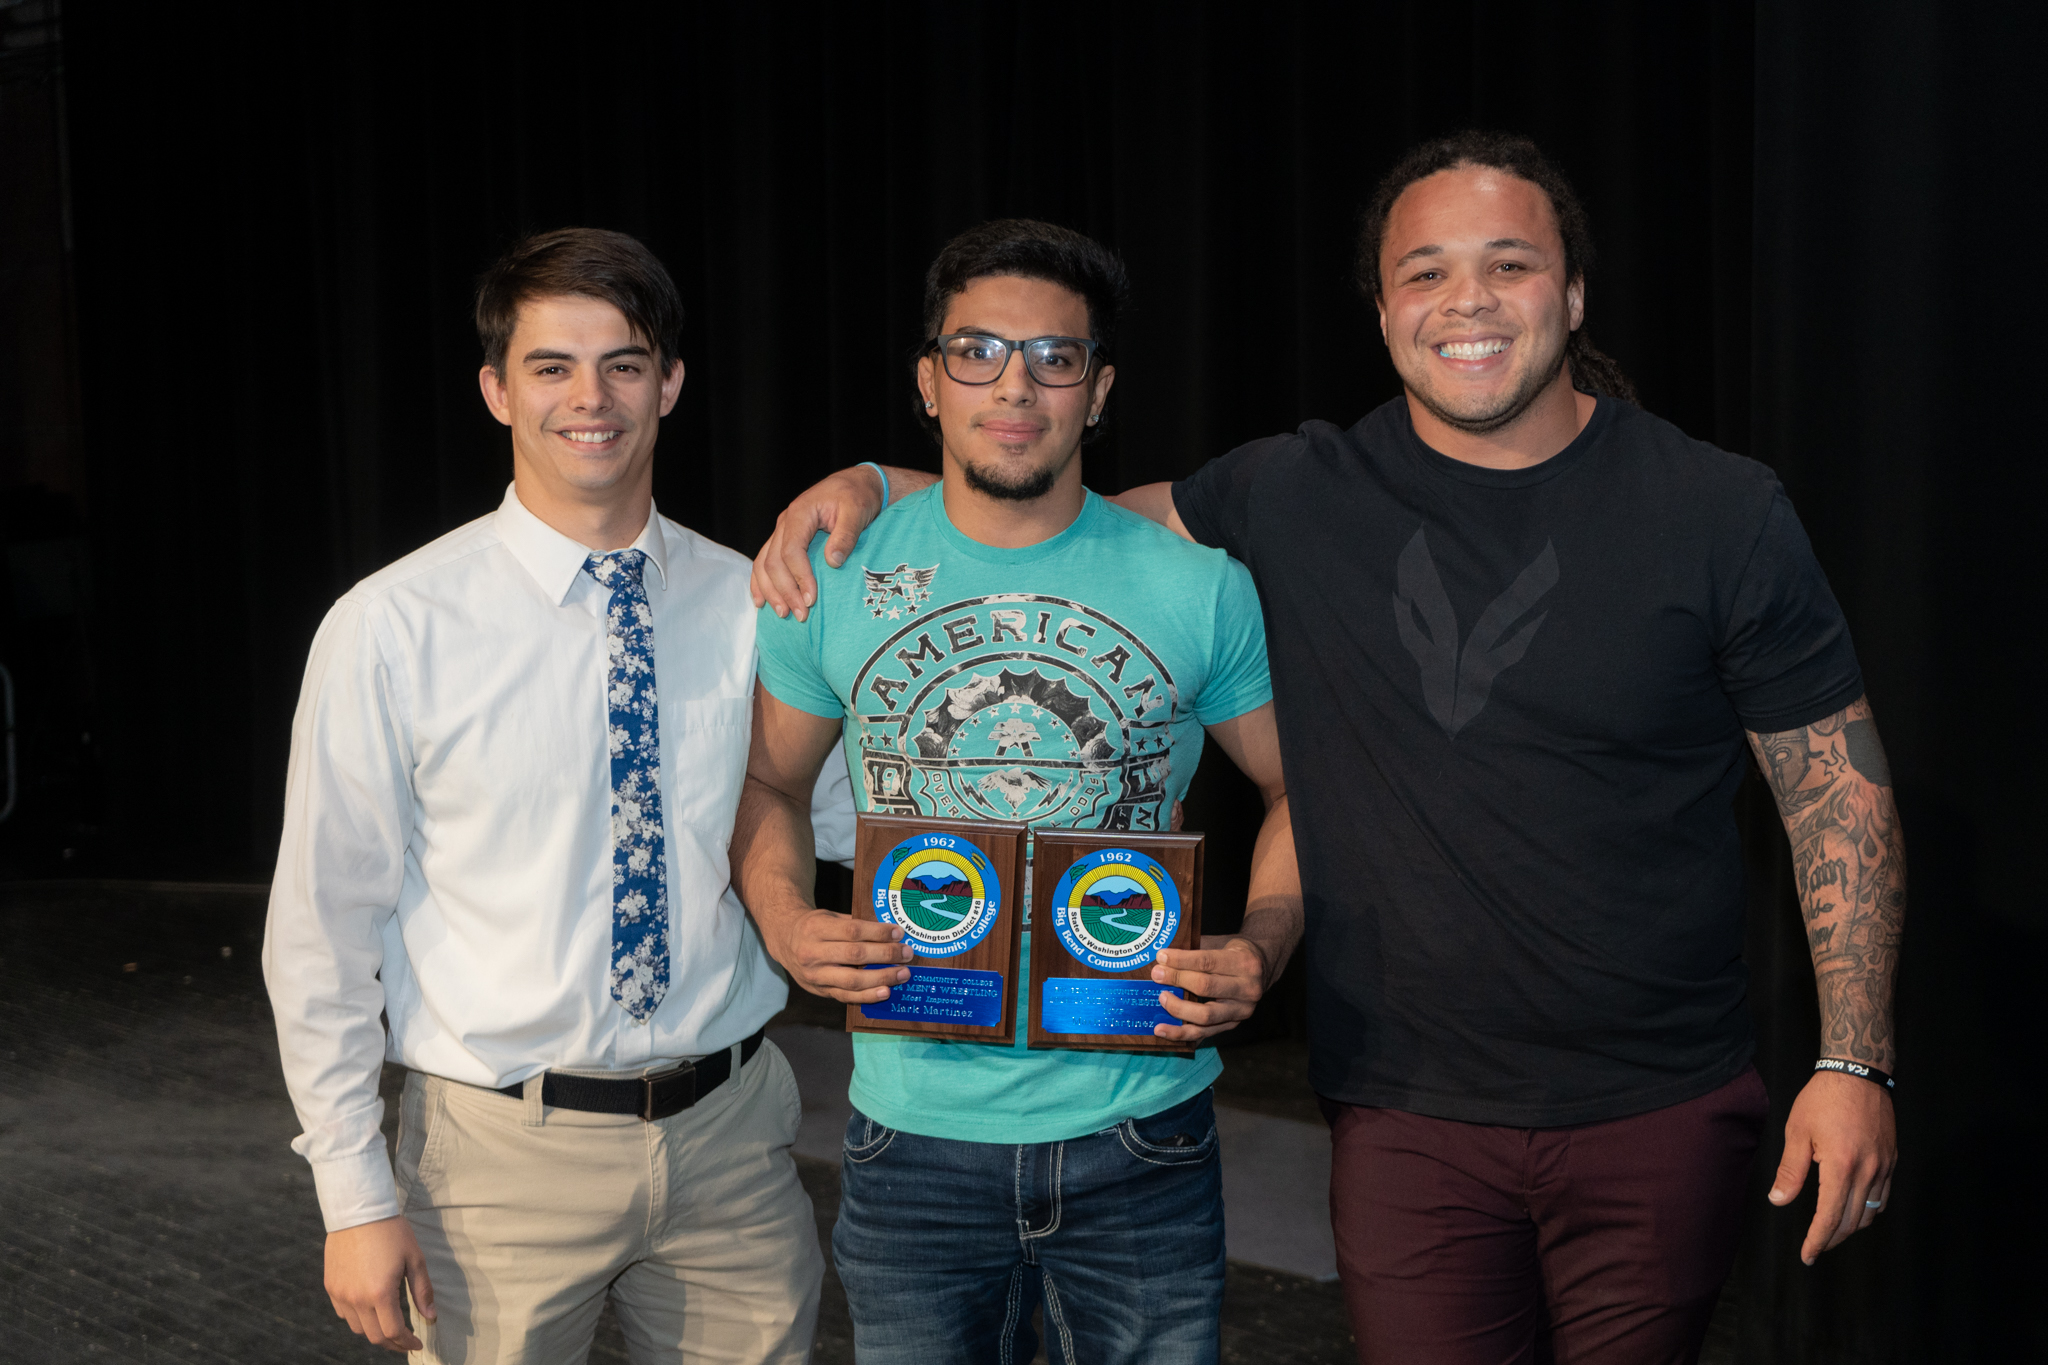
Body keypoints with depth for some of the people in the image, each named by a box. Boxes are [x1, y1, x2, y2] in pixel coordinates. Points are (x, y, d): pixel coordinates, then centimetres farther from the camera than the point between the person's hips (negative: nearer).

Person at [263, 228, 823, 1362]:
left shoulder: (753, 605, 1)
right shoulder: (393, 628, -8)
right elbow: (322, 927, -5)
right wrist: (356, 1198, -6)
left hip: (731, 1137, 3)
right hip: (505, 1151, -2)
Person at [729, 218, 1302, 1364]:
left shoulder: (1201, 585, -4)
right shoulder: (832, 575, -1)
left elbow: (1305, 788, 6)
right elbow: (769, 782, 10)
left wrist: (1262, 950, -11)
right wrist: (786, 923, -8)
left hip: (1141, 1125, 0)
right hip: (917, 1130, 1)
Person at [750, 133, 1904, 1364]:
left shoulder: (1721, 512, -4)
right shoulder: (1298, 502, -1)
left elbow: (1840, 783, 0)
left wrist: (1856, 1064, -6)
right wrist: (869, 484, -5)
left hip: (1662, 1118, 0)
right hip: (1412, 1122, 1)